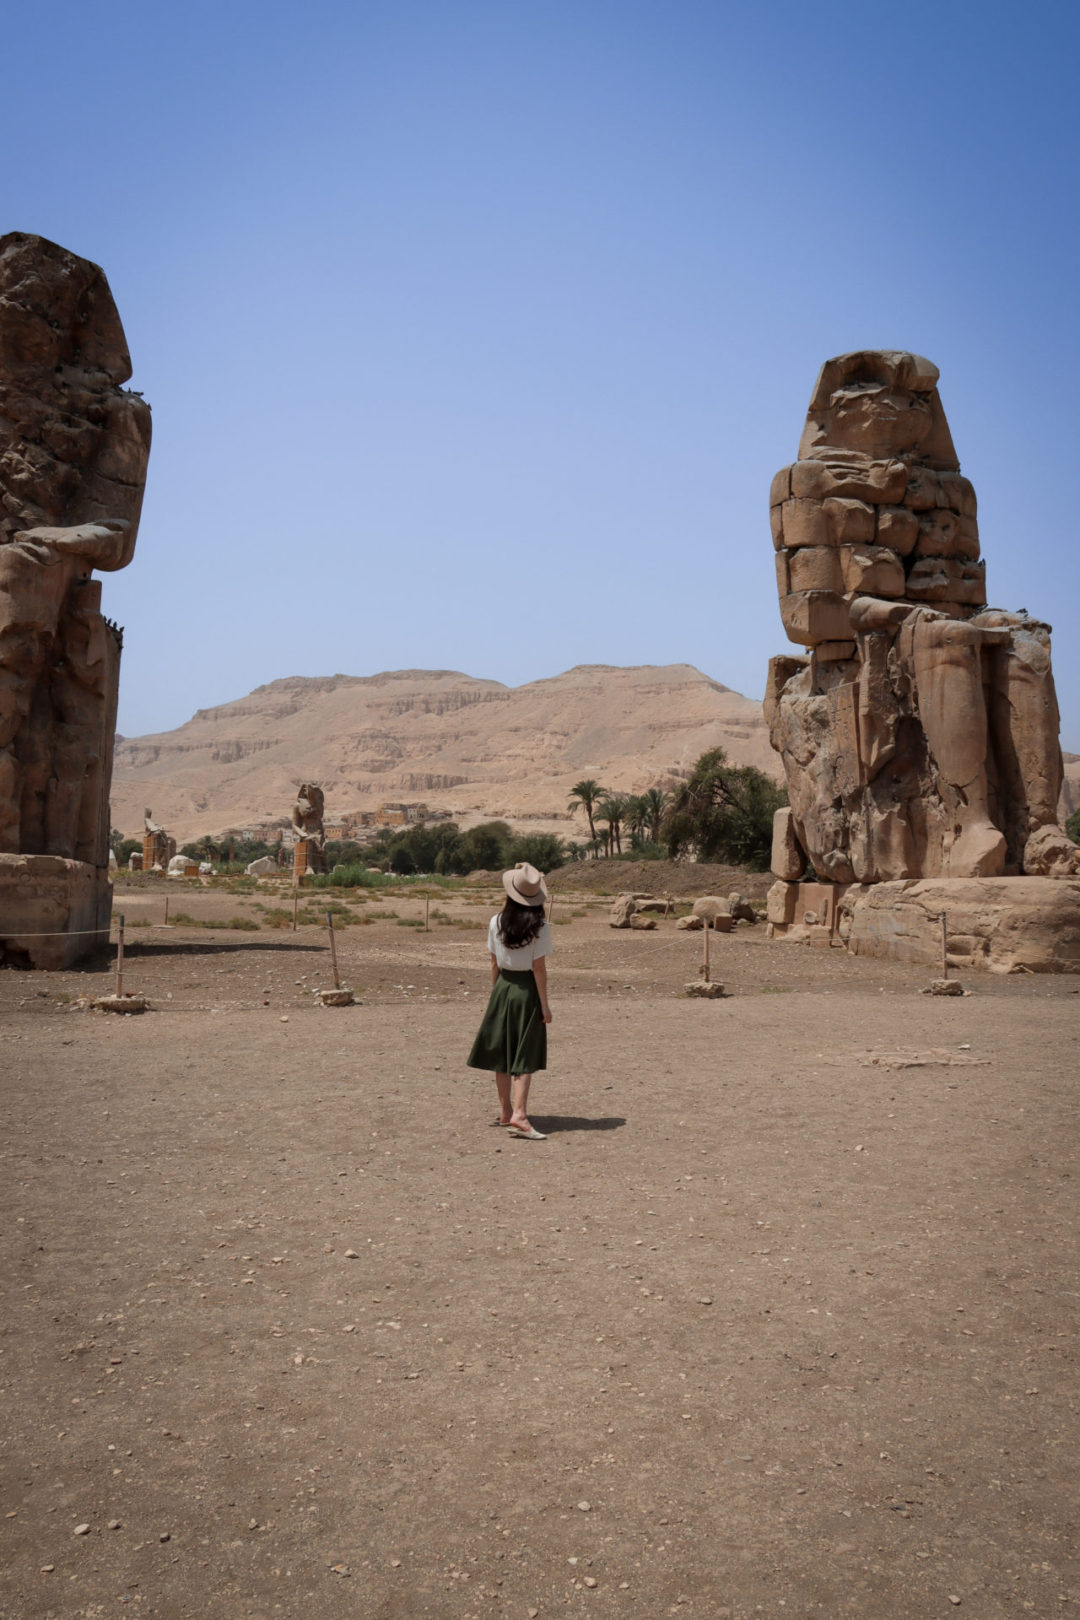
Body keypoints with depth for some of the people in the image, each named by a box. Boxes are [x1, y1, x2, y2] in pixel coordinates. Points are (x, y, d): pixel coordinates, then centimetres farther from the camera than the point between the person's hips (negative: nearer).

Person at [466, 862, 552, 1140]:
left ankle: (505, 1111, 26)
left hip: (503, 987, 4)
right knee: (525, 1056, 0)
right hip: (527, 991, -4)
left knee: (502, 1052, 14)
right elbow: (539, 967, -12)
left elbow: (494, 963, 4)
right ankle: (519, 1114, -11)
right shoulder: (540, 927, -12)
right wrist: (544, 1004, -6)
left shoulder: (496, 922, -2)